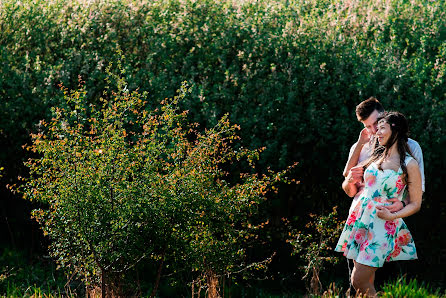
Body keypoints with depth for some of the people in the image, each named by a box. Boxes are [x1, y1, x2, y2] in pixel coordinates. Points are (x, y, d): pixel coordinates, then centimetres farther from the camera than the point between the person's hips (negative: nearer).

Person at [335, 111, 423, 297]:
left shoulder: (409, 165, -6)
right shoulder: (377, 156, 11)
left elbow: (415, 204, -2)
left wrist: (392, 215, -17)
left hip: (383, 226, -6)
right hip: (360, 219, 6)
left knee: (359, 281, -11)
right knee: (367, 283, 7)